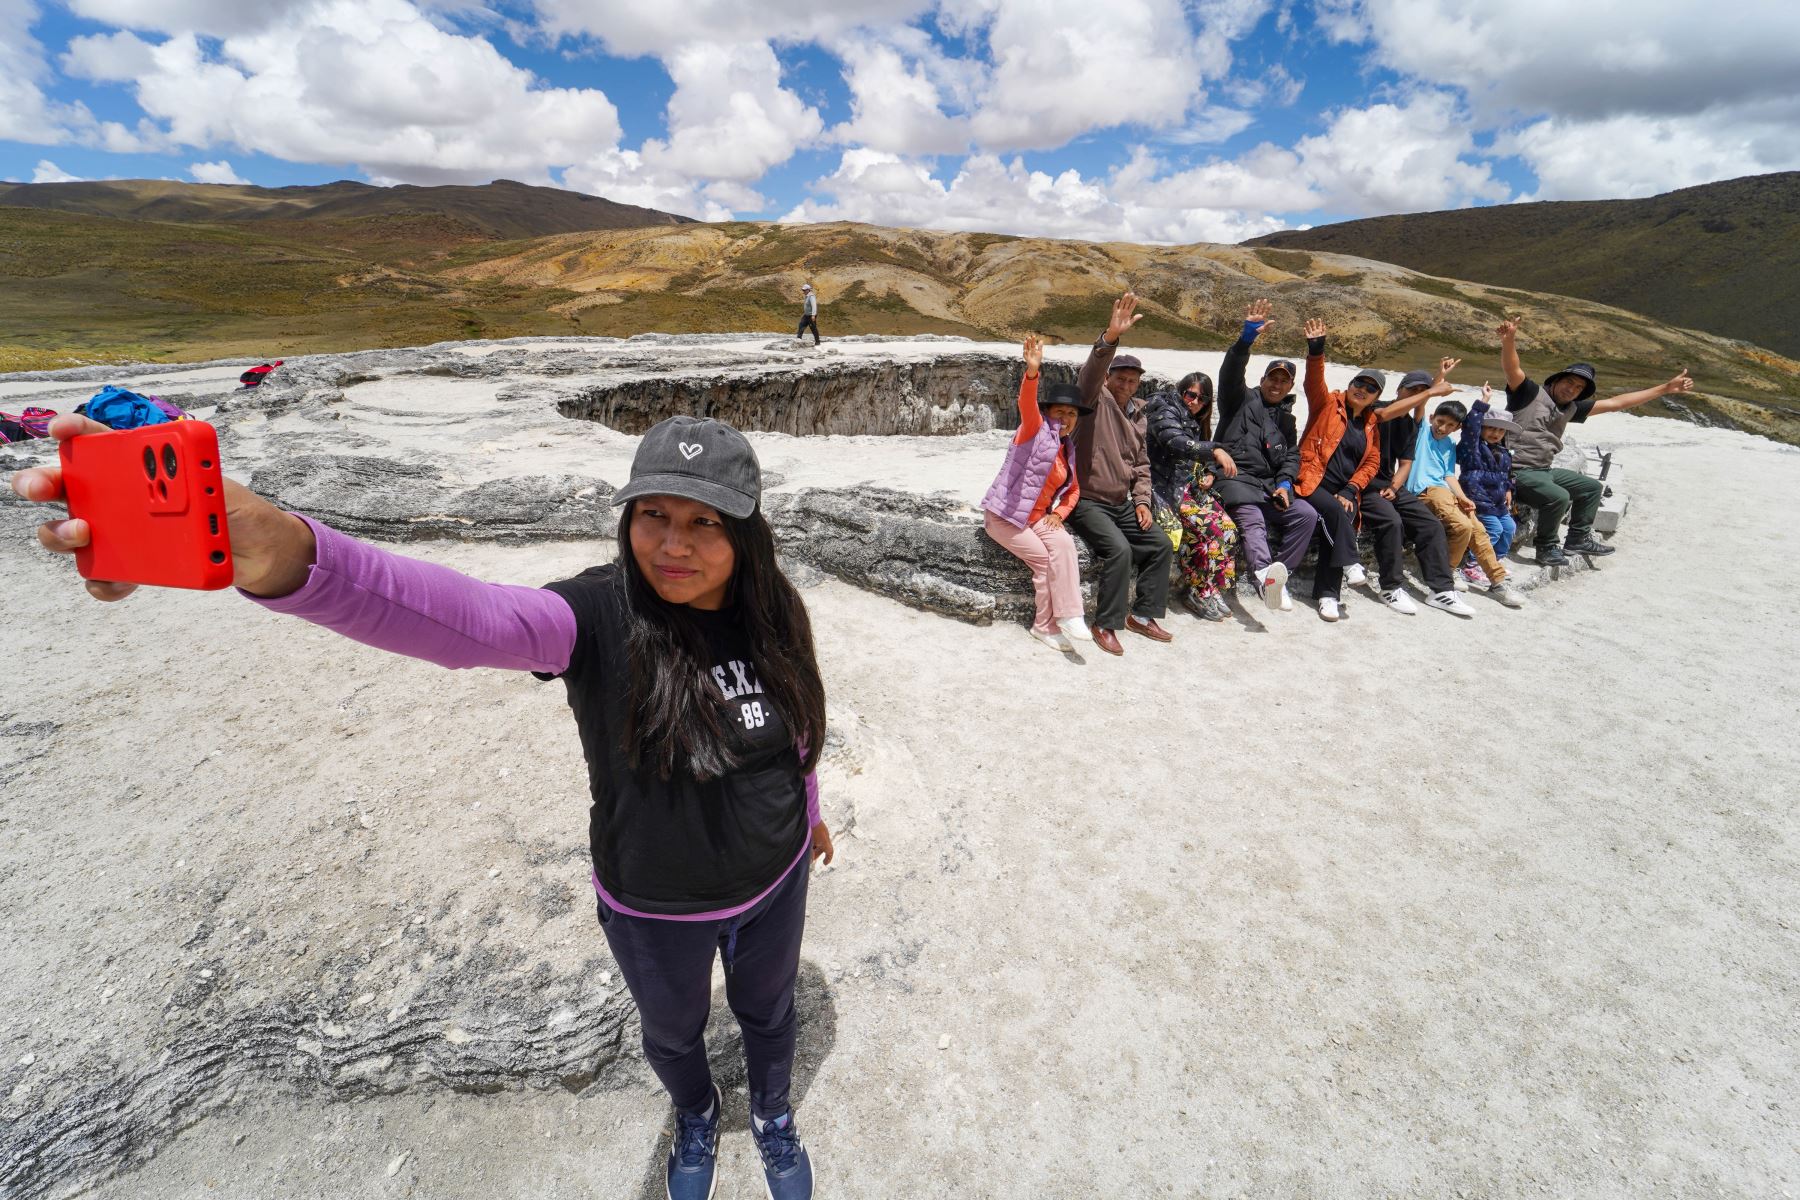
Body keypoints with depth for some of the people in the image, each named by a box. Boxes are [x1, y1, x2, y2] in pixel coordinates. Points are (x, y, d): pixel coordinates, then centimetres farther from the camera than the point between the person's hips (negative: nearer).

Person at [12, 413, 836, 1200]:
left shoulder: (770, 613, -18)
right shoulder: (597, 617, -30)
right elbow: (456, 614, -50)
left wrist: (810, 811, 14)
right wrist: (283, 554, -68)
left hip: (775, 882, 3)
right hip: (653, 908, -2)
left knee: (768, 1010, 30)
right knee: (672, 1030, 29)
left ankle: (772, 1116, 66)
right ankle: (695, 1119, 67)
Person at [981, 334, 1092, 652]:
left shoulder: (1068, 449, 11)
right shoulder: (1036, 430, -8)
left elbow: (1073, 489, 19)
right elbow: (1027, 404, -28)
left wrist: (1058, 513, -2)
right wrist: (1032, 371, -48)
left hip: (1038, 517, 6)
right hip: (1004, 515, -6)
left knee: (1064, 545, -21)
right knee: (1045, 558, -19)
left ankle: (1066, 616, -16)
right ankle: (1046, 625, -3)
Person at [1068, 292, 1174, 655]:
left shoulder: (1137, 413, 14)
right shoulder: (1095, 399, -7)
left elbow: (1141, 463, 18)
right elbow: (1090, 373, -30)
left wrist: (1142, 500, 5)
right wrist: (1110, 338, -45)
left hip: (1122, 503, 8)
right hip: (1087, 500, -8)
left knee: (1161, 544, 4)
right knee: (1119, 549, -26)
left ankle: (1142, 615, 14)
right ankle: (1105, 625, -13)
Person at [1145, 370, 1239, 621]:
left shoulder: (1197, 423, 23)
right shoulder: (1165, 411, -3)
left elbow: (1201, 457, 33)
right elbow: (1175, 442, -24)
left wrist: (1210, 474, 9)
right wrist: (1215, 450, -36)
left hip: (1194, 488, 8)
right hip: (1169, 489, -8)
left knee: (1228, 528, -14)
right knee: (1209, 528, -25)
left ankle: (1211, 589, -7)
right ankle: (1199, 593, -11)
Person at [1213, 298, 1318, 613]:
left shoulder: (1286, 418, 27)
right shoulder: (1241, 400, 11)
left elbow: (1292, 455, 21)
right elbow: (1230, 372, -7)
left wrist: (1285, 483, 0)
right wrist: (1247, 337, -23)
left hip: (1269, 485, 6)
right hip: (1235, 480, -6)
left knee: (1306, 514, -14)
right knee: (1252, 521, -31)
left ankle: (1275, 572, -16)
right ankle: (1264, 575, -57)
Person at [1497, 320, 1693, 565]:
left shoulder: (1571, 409, 16)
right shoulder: (1530, 393, -7)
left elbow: (1615, 403, 24)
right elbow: (1511, 369, -24)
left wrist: (1666, 388, 27)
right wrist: (1508, 341, -43)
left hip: (1544, 470, 10)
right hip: (1516, 471, -10)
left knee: (1592, 487, 20)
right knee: (1558, 496, -30)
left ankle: (1578, 539, 29)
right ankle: (1546, 548, -9)